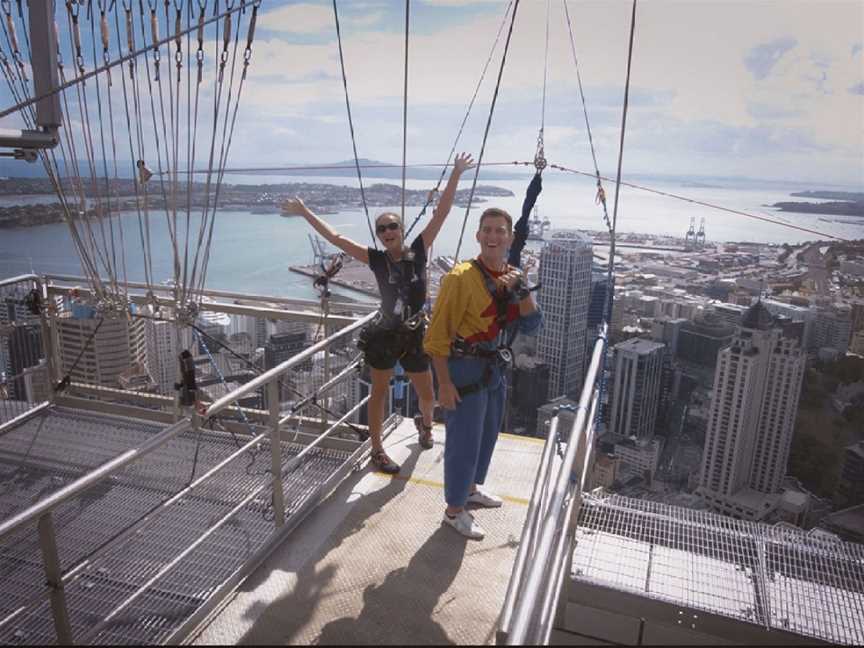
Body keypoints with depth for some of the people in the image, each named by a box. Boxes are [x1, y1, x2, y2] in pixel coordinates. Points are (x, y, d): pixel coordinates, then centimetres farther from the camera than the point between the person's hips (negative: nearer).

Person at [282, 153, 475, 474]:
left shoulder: (418, 251, -6)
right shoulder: (377, 259, -7)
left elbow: (441, 213, -11)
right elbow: (336, 238, -6)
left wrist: (455, 174, -14)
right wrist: (304, 212, -6)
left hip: (415, 336, 1)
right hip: (384, 335, -1)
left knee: (427, 396, 14)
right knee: (379, 393, 11)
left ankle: (425, 424, 49)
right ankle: (377, 450, 28)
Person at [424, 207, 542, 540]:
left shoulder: (513, 276, 3)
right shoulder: (461, 278, -20)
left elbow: (531, 327, -4)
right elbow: (437, 334, -20)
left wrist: (522, 288, -19)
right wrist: (444, 384, -22)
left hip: (495, 369, 8)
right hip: (465, 371, -8)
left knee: (487, 435, 23)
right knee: (463, 440, 3)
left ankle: (471, 489, 46)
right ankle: (454, 510, 22)